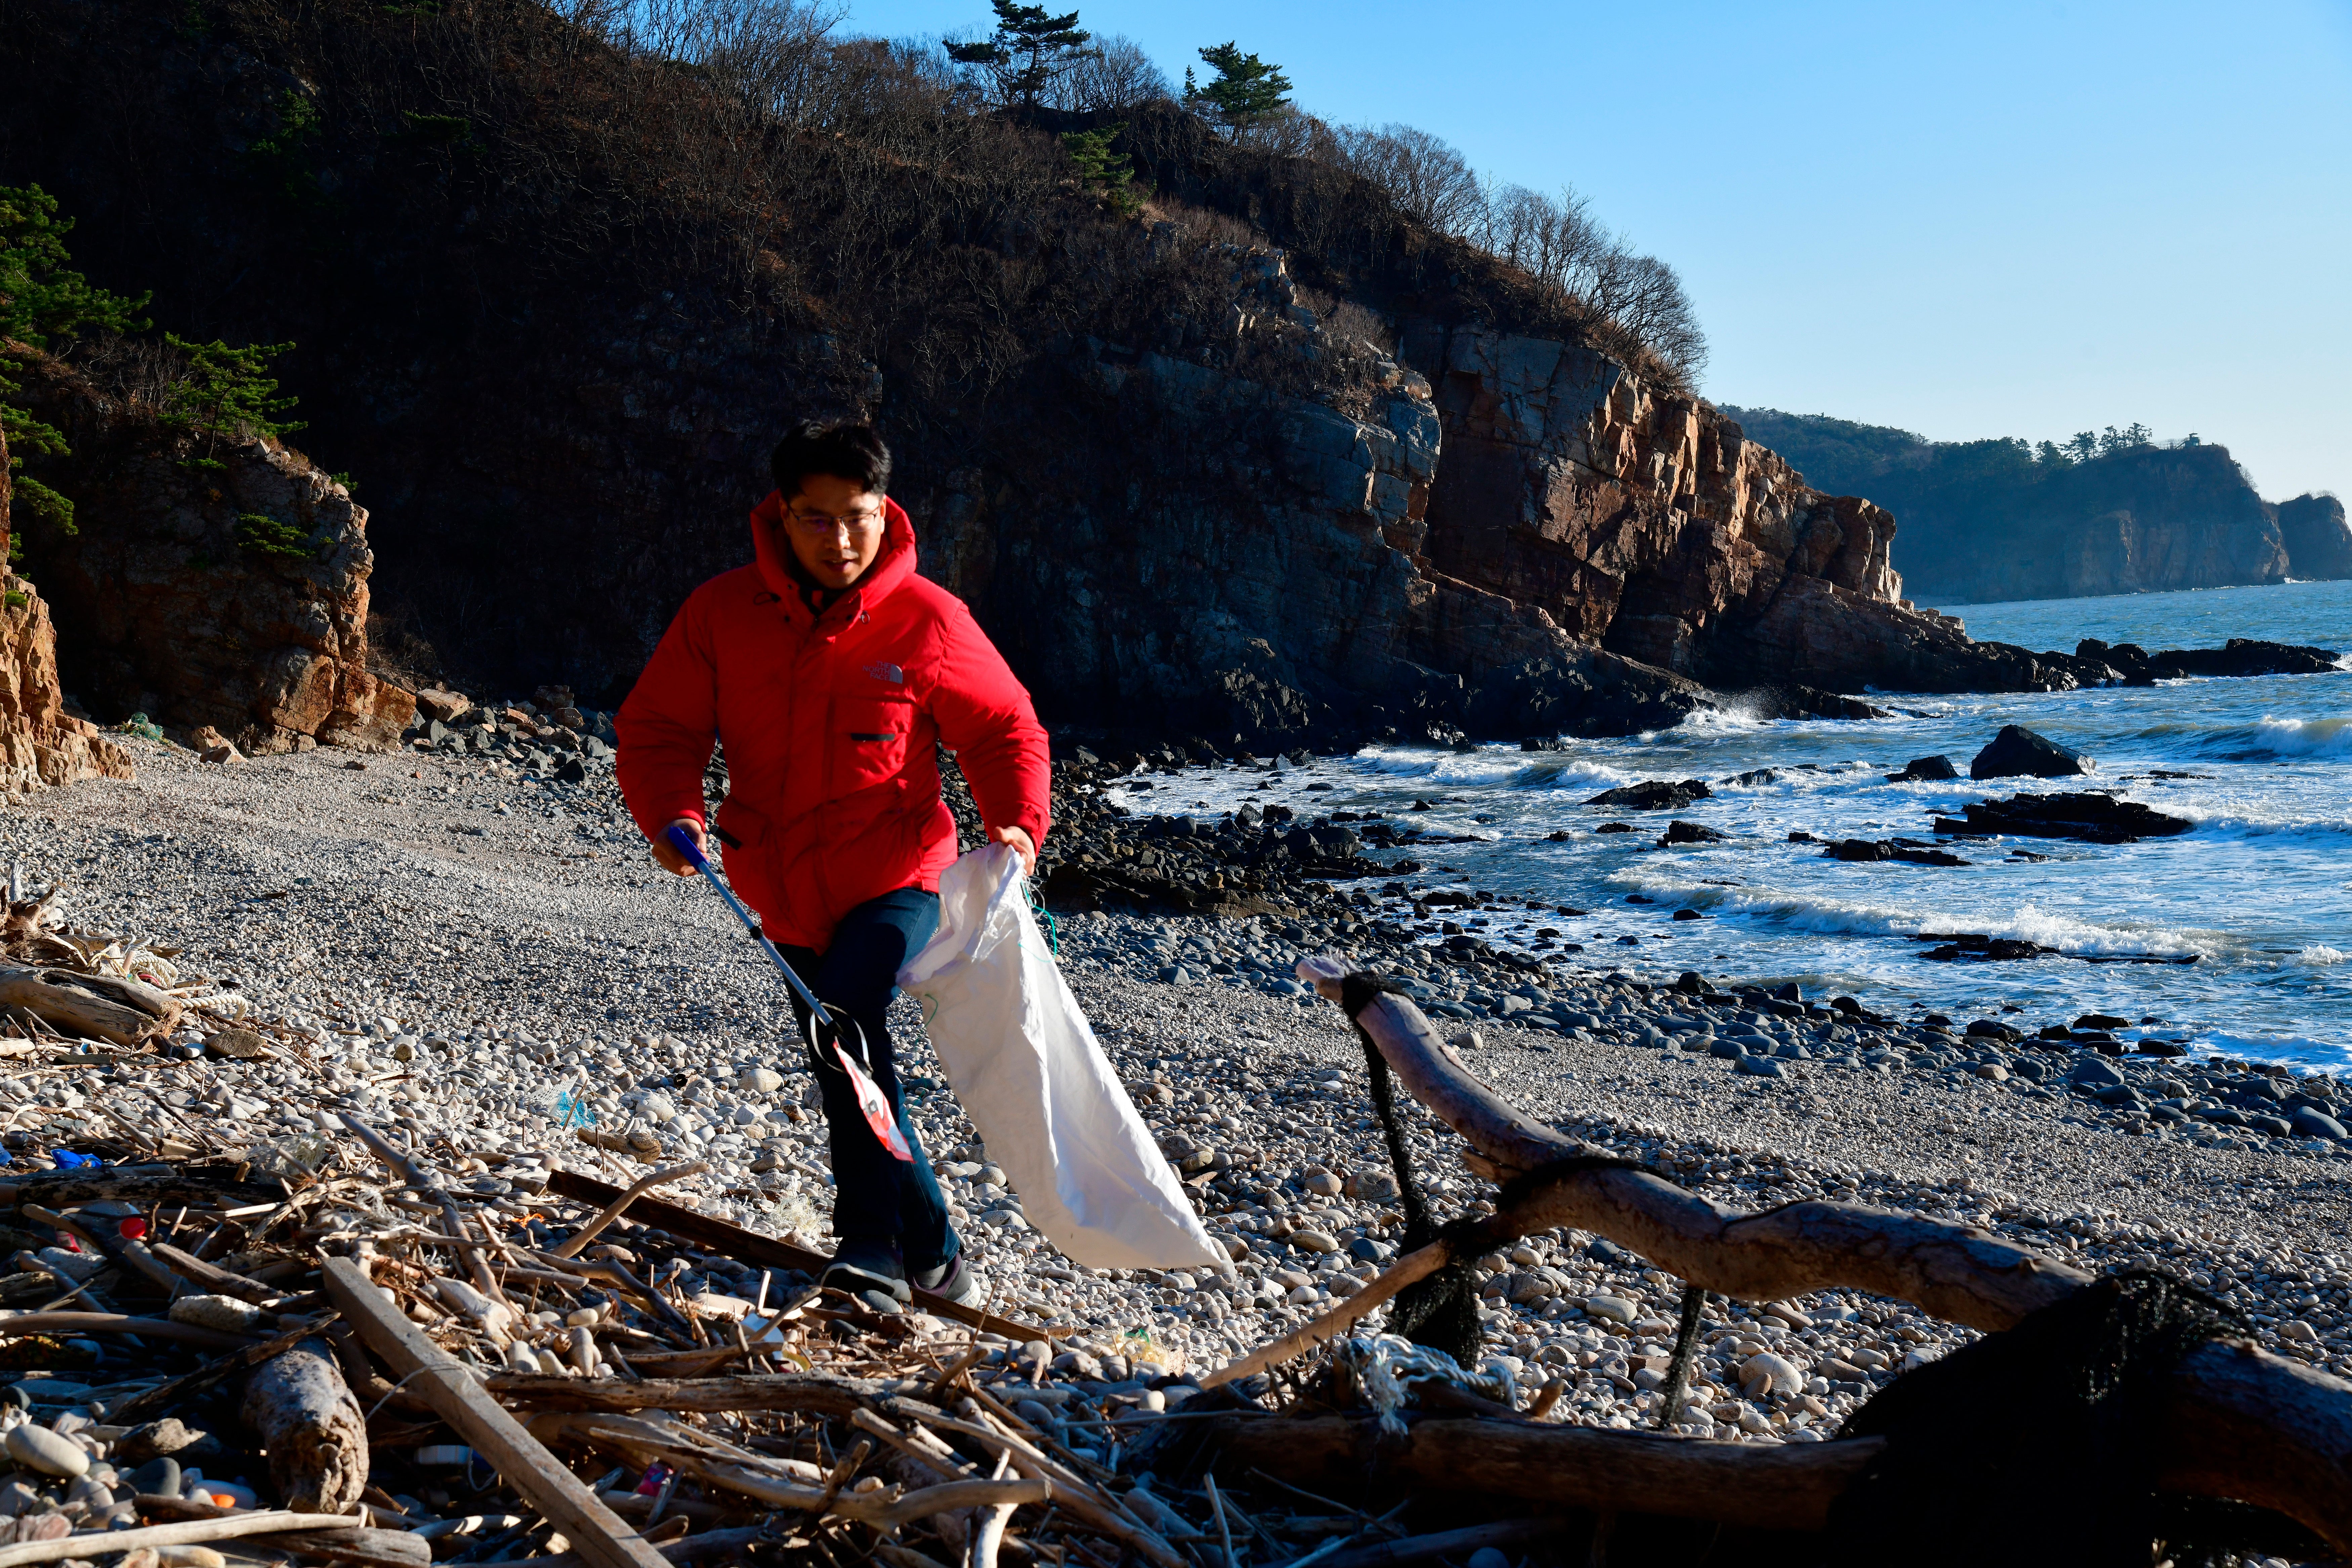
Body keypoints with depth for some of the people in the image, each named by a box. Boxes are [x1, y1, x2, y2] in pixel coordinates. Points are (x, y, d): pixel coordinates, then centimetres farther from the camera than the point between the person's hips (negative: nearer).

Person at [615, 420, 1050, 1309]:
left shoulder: (928, 621, -9)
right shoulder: (722, 614, -5)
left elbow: (1004, 730, 1)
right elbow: (658, 728, -1)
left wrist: (1016, 822, -17)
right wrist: (673, 813, -21)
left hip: (899, 876, -4)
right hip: (784, 894, 4)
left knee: (845, 1017, -27)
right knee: (852, 1068, 11)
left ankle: (877, 1239, -16)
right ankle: (930, 1252, 24)